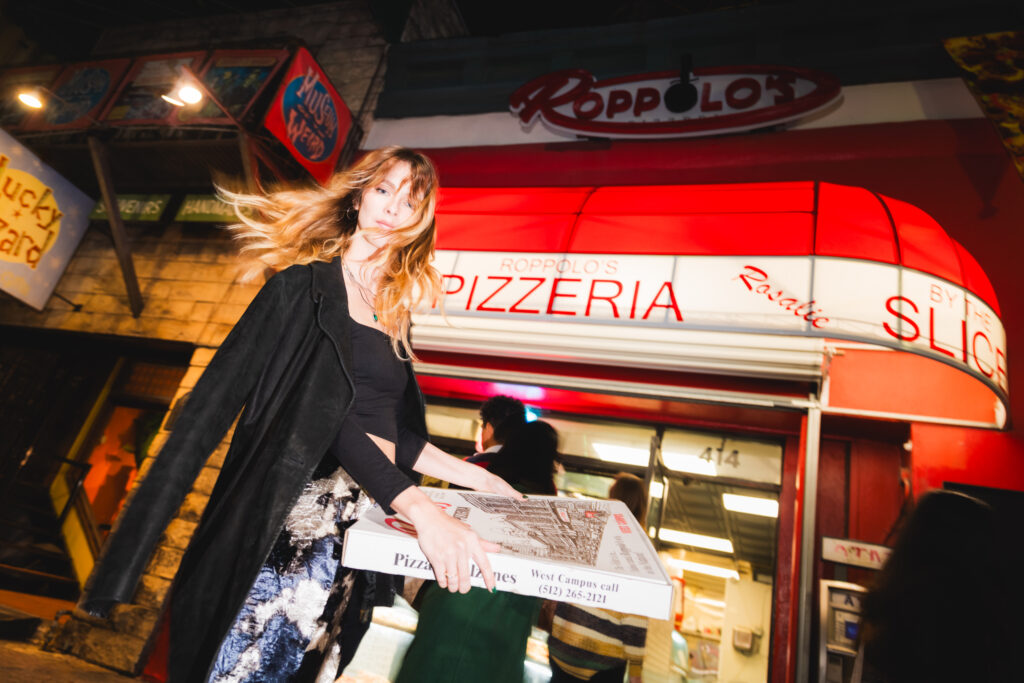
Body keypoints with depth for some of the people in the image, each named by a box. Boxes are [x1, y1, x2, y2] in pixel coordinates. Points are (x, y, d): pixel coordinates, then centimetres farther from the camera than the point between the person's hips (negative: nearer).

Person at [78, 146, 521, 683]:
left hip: (363, 519, 6)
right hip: (294, 517, -5)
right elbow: (324, 412, -17)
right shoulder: (307, 283, -5)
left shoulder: (394, 316, 13)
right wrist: (422, 510, -26)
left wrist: (473, 477, 8)